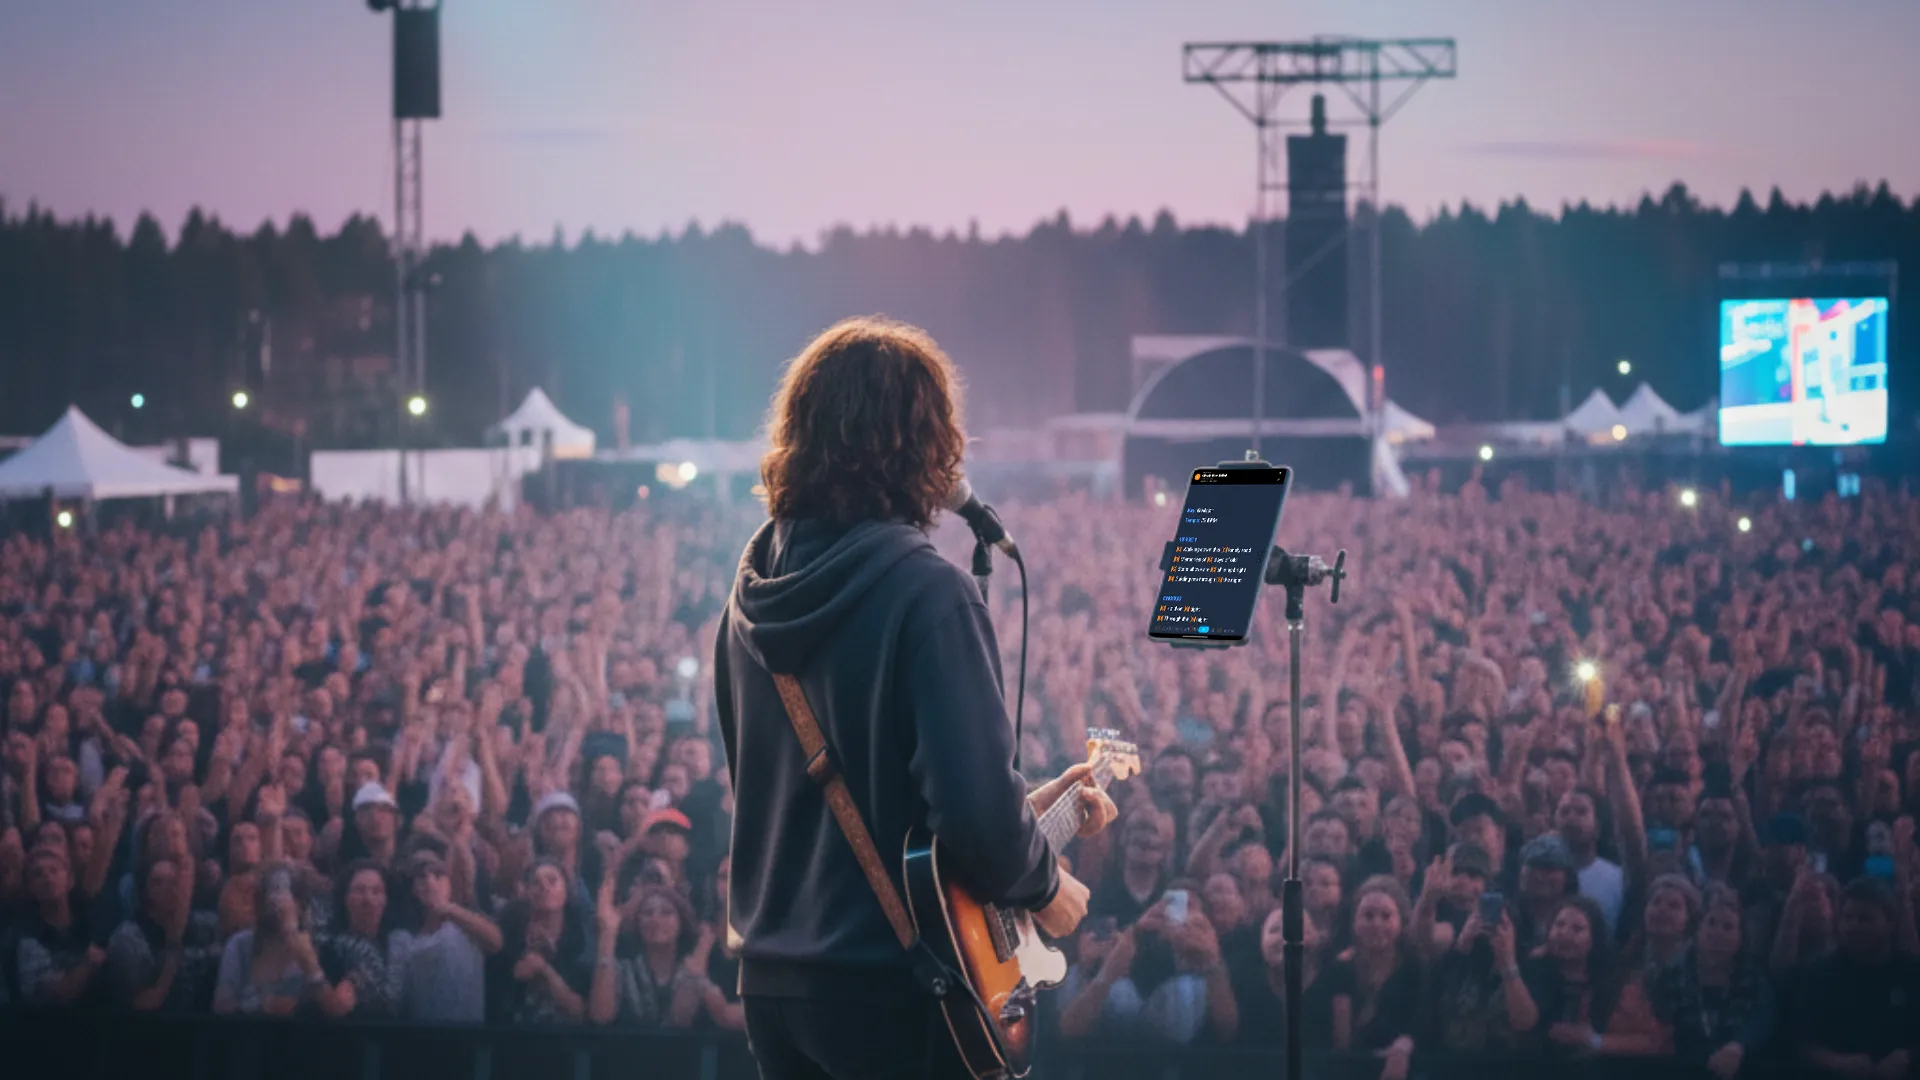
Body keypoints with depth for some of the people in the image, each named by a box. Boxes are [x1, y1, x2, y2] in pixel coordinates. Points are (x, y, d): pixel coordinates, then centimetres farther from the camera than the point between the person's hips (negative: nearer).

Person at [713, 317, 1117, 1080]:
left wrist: (1018, 812, 20)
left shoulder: (754, 595, 7)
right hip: (897, 989, -7)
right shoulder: (925, 594, -17)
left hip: (773, 985, 7)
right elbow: (974, 805, -24)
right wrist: (1044, 885, -4)